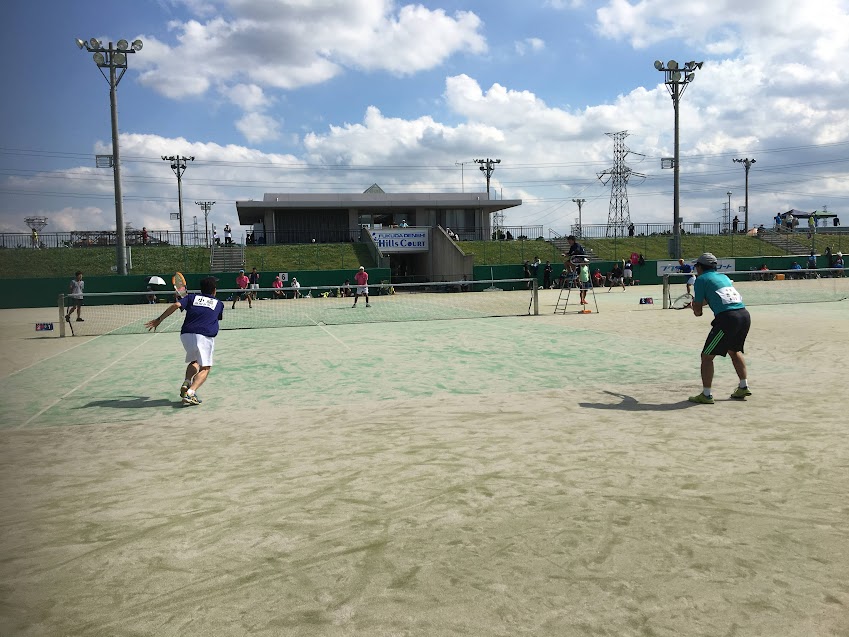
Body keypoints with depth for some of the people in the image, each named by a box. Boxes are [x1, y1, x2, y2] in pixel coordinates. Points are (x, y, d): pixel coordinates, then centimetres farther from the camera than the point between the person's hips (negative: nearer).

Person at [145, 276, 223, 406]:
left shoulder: (192, 297, 17)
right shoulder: (219, 304, 19)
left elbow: (176, 305, 1)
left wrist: (159, 320, 3)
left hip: (186, 334, 3)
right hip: (205, 336, -3)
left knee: (194, 361, 27)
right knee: (205, 368, 2)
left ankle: (186, 383, 3)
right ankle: (190, 392, -19)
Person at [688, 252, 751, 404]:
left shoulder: (701, 279, 6)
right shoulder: (723, 276, 25)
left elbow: (697, 311, 5)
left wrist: (694, 304, 25)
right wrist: (698, 302, 46)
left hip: (727, 318, -8)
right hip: (745, 315, 8)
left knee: (707, 356, 2)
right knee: (734, 350, 29)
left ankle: (706, 395, 0)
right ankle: (743, 387, 31)